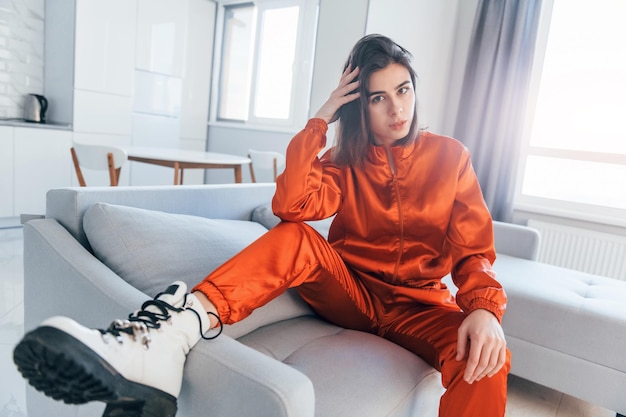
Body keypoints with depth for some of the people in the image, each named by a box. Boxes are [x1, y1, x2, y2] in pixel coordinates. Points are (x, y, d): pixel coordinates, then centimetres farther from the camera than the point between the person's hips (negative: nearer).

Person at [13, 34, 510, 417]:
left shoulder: (451, 156, 1)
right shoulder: (345, 160, 3)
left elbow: (474, 252, -4)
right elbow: (291, 206, -17)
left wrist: (484, 308, -25)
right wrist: (321, 118, -16)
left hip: (417, 304, 0)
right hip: (351, 289, 1)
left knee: (487, 358, -32)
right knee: (296, 238, -29)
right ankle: (167, 343, -46)